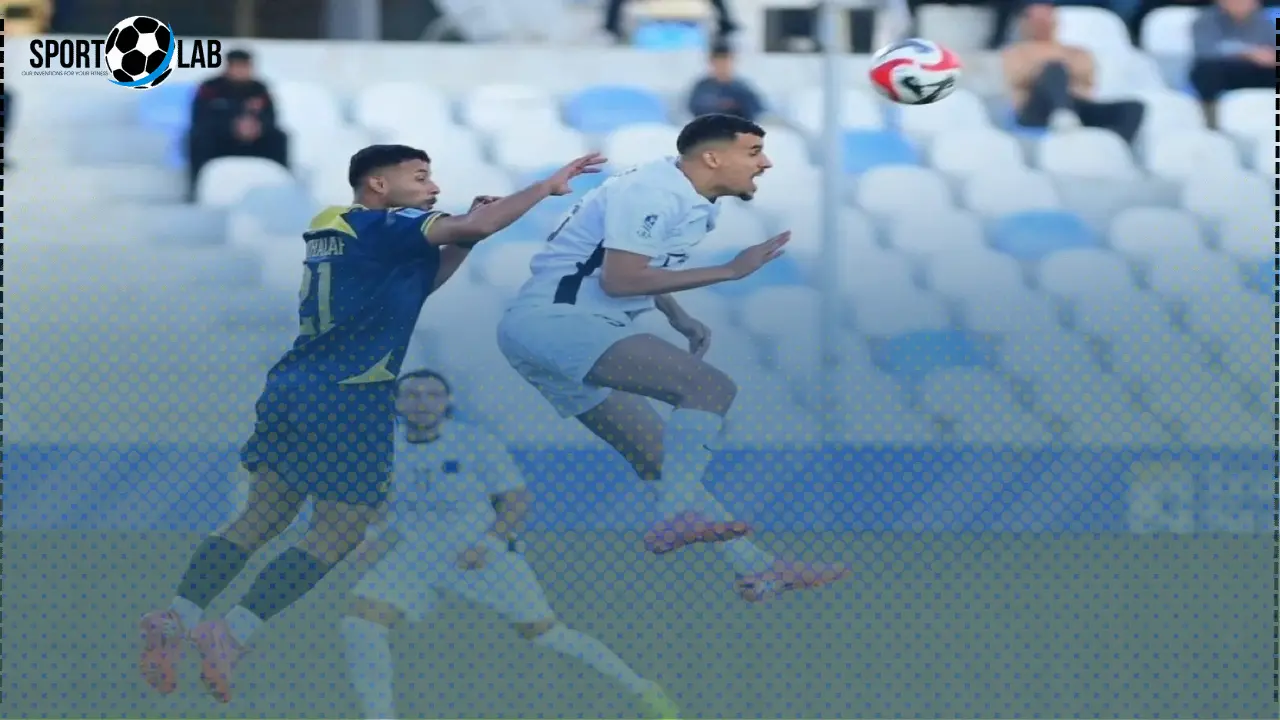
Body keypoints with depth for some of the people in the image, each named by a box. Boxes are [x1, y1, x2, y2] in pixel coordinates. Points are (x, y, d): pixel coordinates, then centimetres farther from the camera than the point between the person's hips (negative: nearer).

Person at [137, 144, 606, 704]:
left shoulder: (333, 230, 19)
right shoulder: (383, 225, -8)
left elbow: (415, 285, 27)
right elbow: (480, 225, -18)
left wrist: (463, 242, 16)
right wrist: (551, 185, -7)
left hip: (294, 386, 9)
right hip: (348, 400, -9)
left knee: (260, 518, 10)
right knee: (335, 536, -4)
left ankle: (176, 618, -5)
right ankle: (231, 635, -15)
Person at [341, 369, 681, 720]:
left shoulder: (475, 442, -11)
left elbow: (517, 500, -8)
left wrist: (487, 545, -22)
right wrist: (375, 536, -9)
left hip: (485, 556, -3)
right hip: (412, 557, 3)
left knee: (547, 635, -2)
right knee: (358, 628, -20)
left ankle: (644, 691, 14)